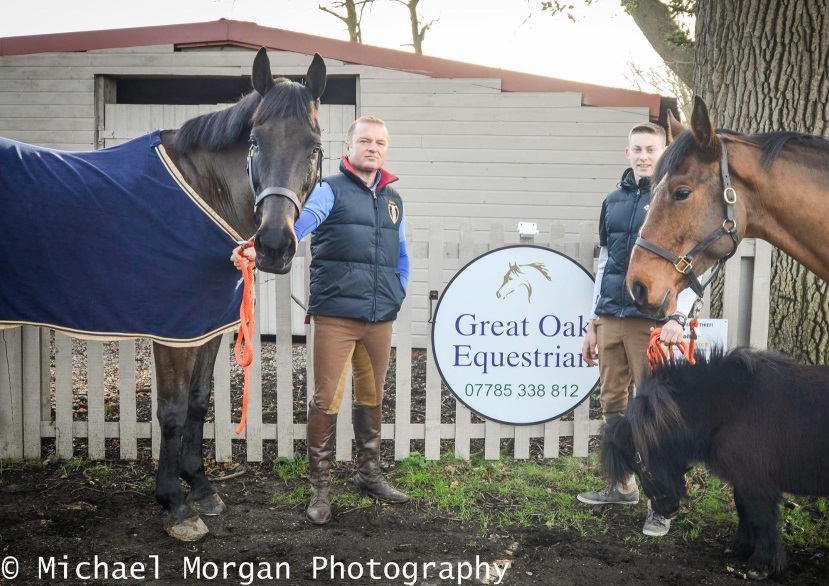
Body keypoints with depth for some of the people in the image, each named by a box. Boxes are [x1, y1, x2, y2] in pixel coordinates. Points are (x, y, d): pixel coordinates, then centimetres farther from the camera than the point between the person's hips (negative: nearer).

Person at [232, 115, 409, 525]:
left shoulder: (394, 200, 16)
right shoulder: (331, 190, -1)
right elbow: (300, 221, -19)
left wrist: (396, 296, 13)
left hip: (381, 318, 6)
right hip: (335, 314, -5)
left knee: (372, 398, 16)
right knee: (326, 400, -3)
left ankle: (369, 475, 32)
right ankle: (320, 489, 9)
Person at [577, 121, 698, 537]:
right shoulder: (613, 201, 14)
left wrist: (678, 316, -17)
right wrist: (593, 323, 17)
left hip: (650, 320, -6)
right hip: (610, 319, 6)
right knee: (612, 403, 11)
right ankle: (622, 486, 25)